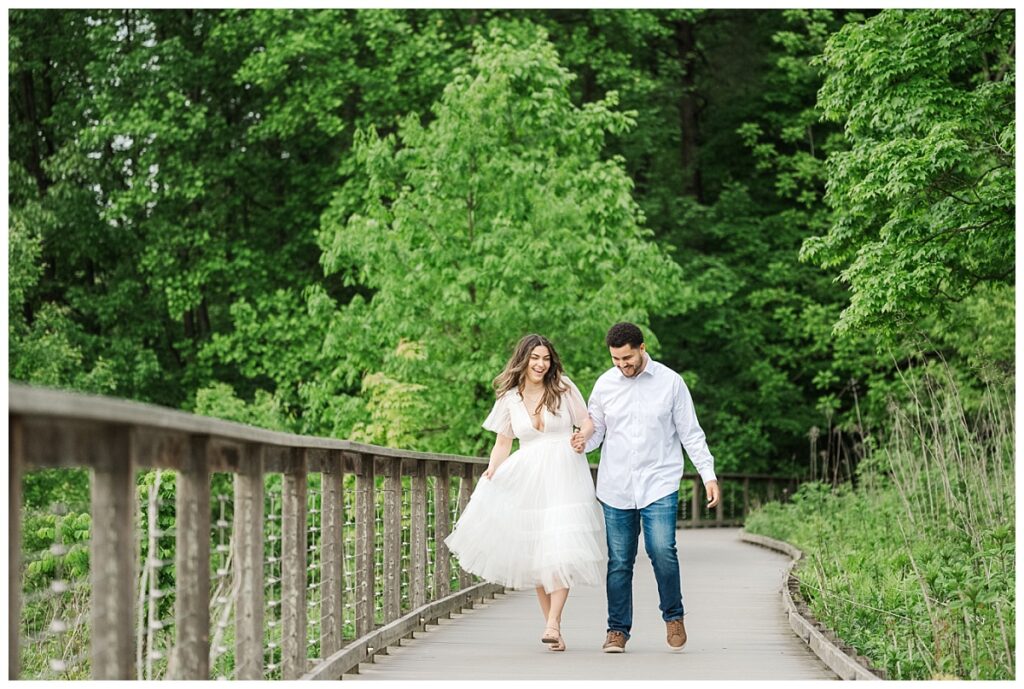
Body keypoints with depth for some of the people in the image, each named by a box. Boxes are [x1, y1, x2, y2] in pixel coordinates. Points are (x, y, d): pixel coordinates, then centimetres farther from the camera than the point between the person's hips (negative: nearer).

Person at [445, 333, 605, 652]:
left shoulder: (564, 388, 2)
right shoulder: (509, 397, 8)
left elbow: (588, 422, 7)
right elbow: (503, 443, 13)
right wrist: (492, 470, -4)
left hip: (564, 475, -3)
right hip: (527, 479, 3)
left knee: (560, 549, -15)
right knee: (535, 553, 4)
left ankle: (553, 623, -19)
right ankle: (551, 624, 12)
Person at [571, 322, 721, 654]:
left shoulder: (670, 382, 0)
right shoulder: (605, 384, 5)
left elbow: (690, 433, 5)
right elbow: (596, 430, 13)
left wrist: (709, 476, -1)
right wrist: (583, 441, -10)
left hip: (659, 485, -2)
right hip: (616, 488, 2)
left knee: (662, 551, -17)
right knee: (619, 561, 2)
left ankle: (673, 616, 5)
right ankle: (617, 630, 14)